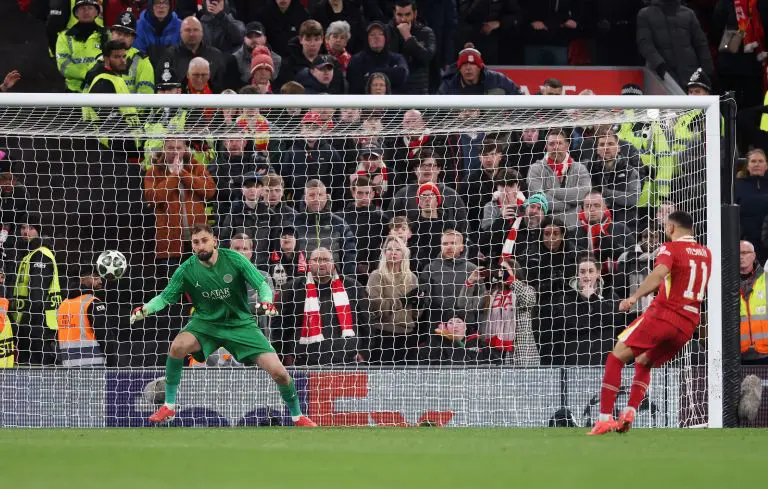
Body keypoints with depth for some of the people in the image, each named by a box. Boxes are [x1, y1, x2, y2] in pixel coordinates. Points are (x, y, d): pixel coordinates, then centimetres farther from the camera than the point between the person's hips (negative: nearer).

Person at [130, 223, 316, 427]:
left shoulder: (234, 260, -16)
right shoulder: (187, 270, -13)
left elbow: (262, 285, -12)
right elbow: (165, 297, -7)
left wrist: (267, 301, -34)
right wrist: (145, 309, -27)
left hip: (240, 323, 0)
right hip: (205, 322, 0)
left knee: (278, 372, -11)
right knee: (178, 346, -32)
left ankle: (298, 417, 16)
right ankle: (169, 407, -15)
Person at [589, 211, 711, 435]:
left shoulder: (670, 249, -3)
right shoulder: (706, 254, 17)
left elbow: (659, 273, -24)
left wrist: (634, 297, -31)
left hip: (662, 315, -7)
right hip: (688, 325, 7)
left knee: (616, 358, 0)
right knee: (643, 363, 24)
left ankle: (605, 418, -13)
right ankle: (630, 412, 3)